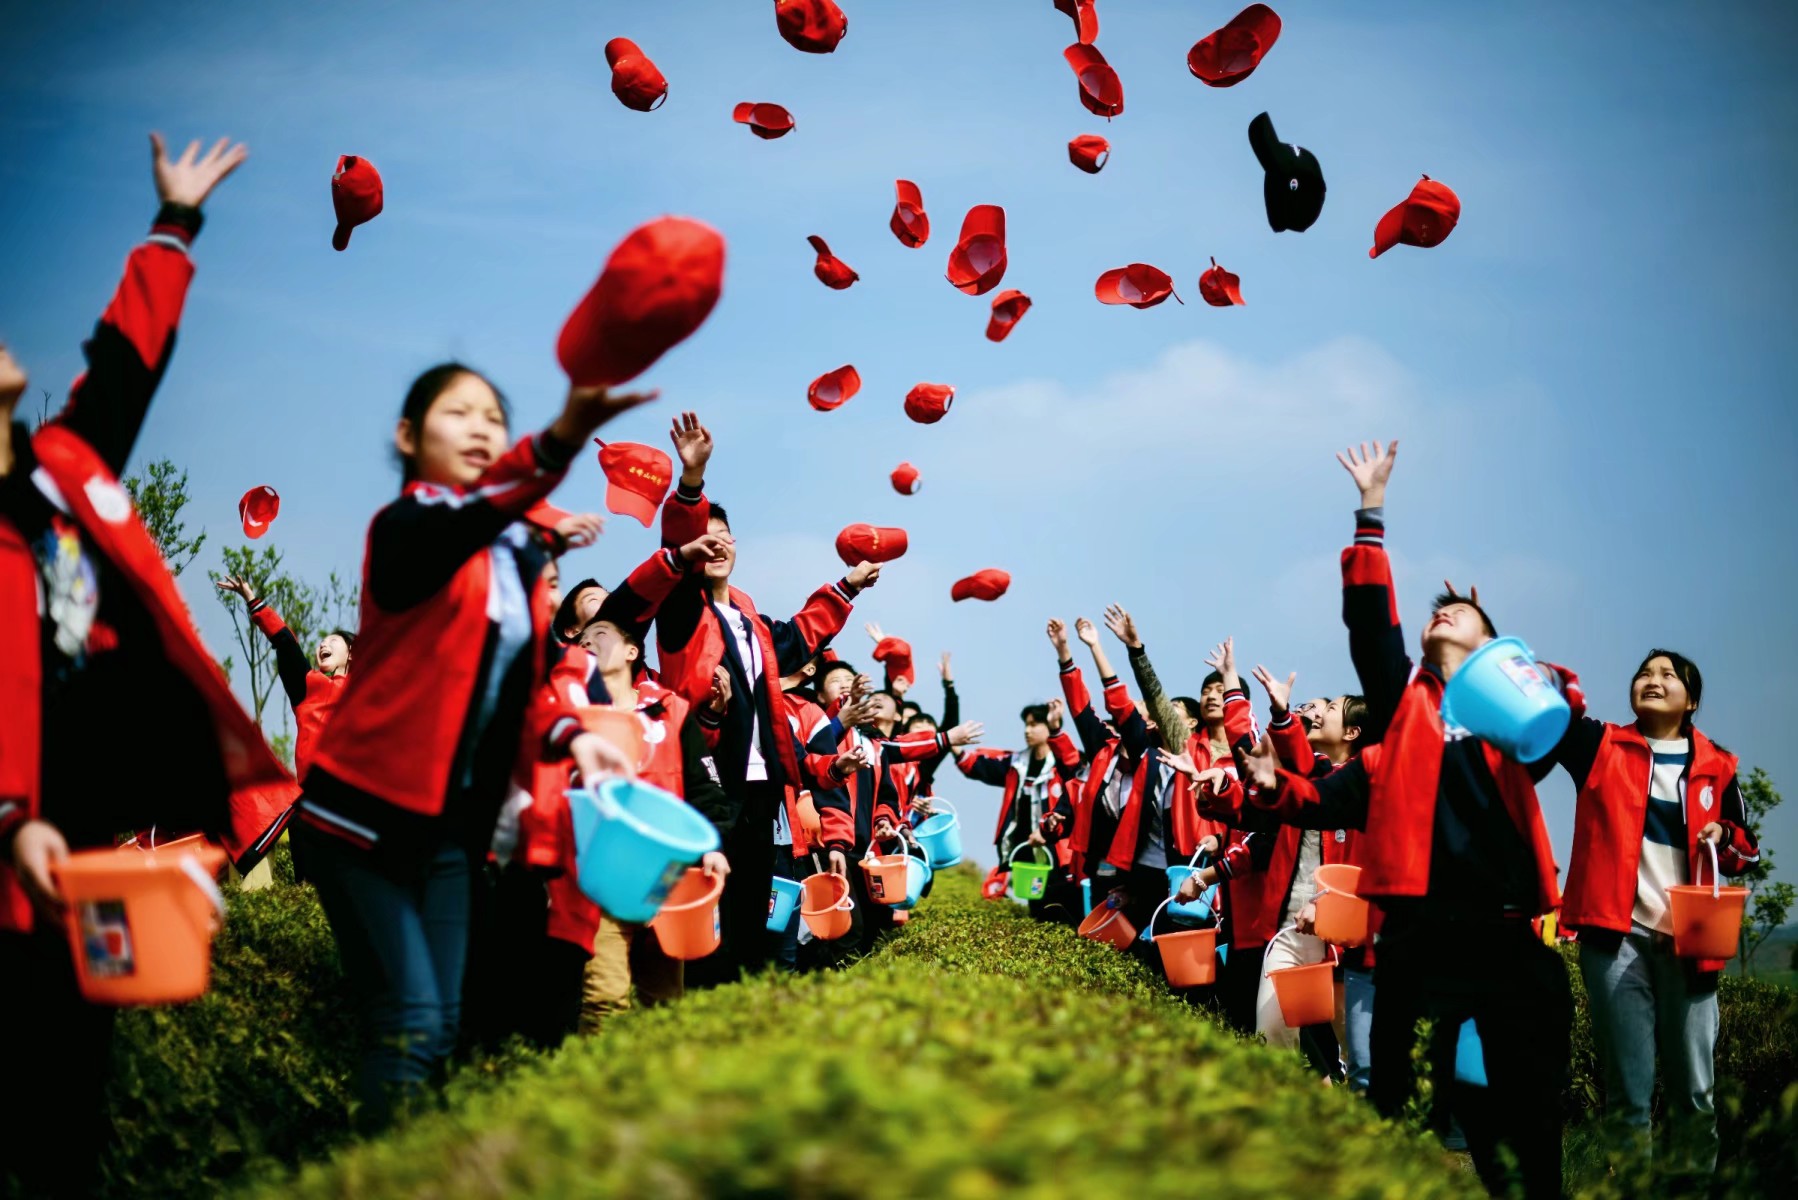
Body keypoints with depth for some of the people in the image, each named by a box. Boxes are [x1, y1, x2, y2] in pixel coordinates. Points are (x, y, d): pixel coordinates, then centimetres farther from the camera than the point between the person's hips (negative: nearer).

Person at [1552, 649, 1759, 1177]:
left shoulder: (1715, 767, 12)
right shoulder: (1601, 746, 7)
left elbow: (1746, 850, 20)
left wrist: (1723, 837, -3)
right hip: (1616, 936, -2)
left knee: (1694, 1093, 4)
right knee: (1627, 1091, 0)